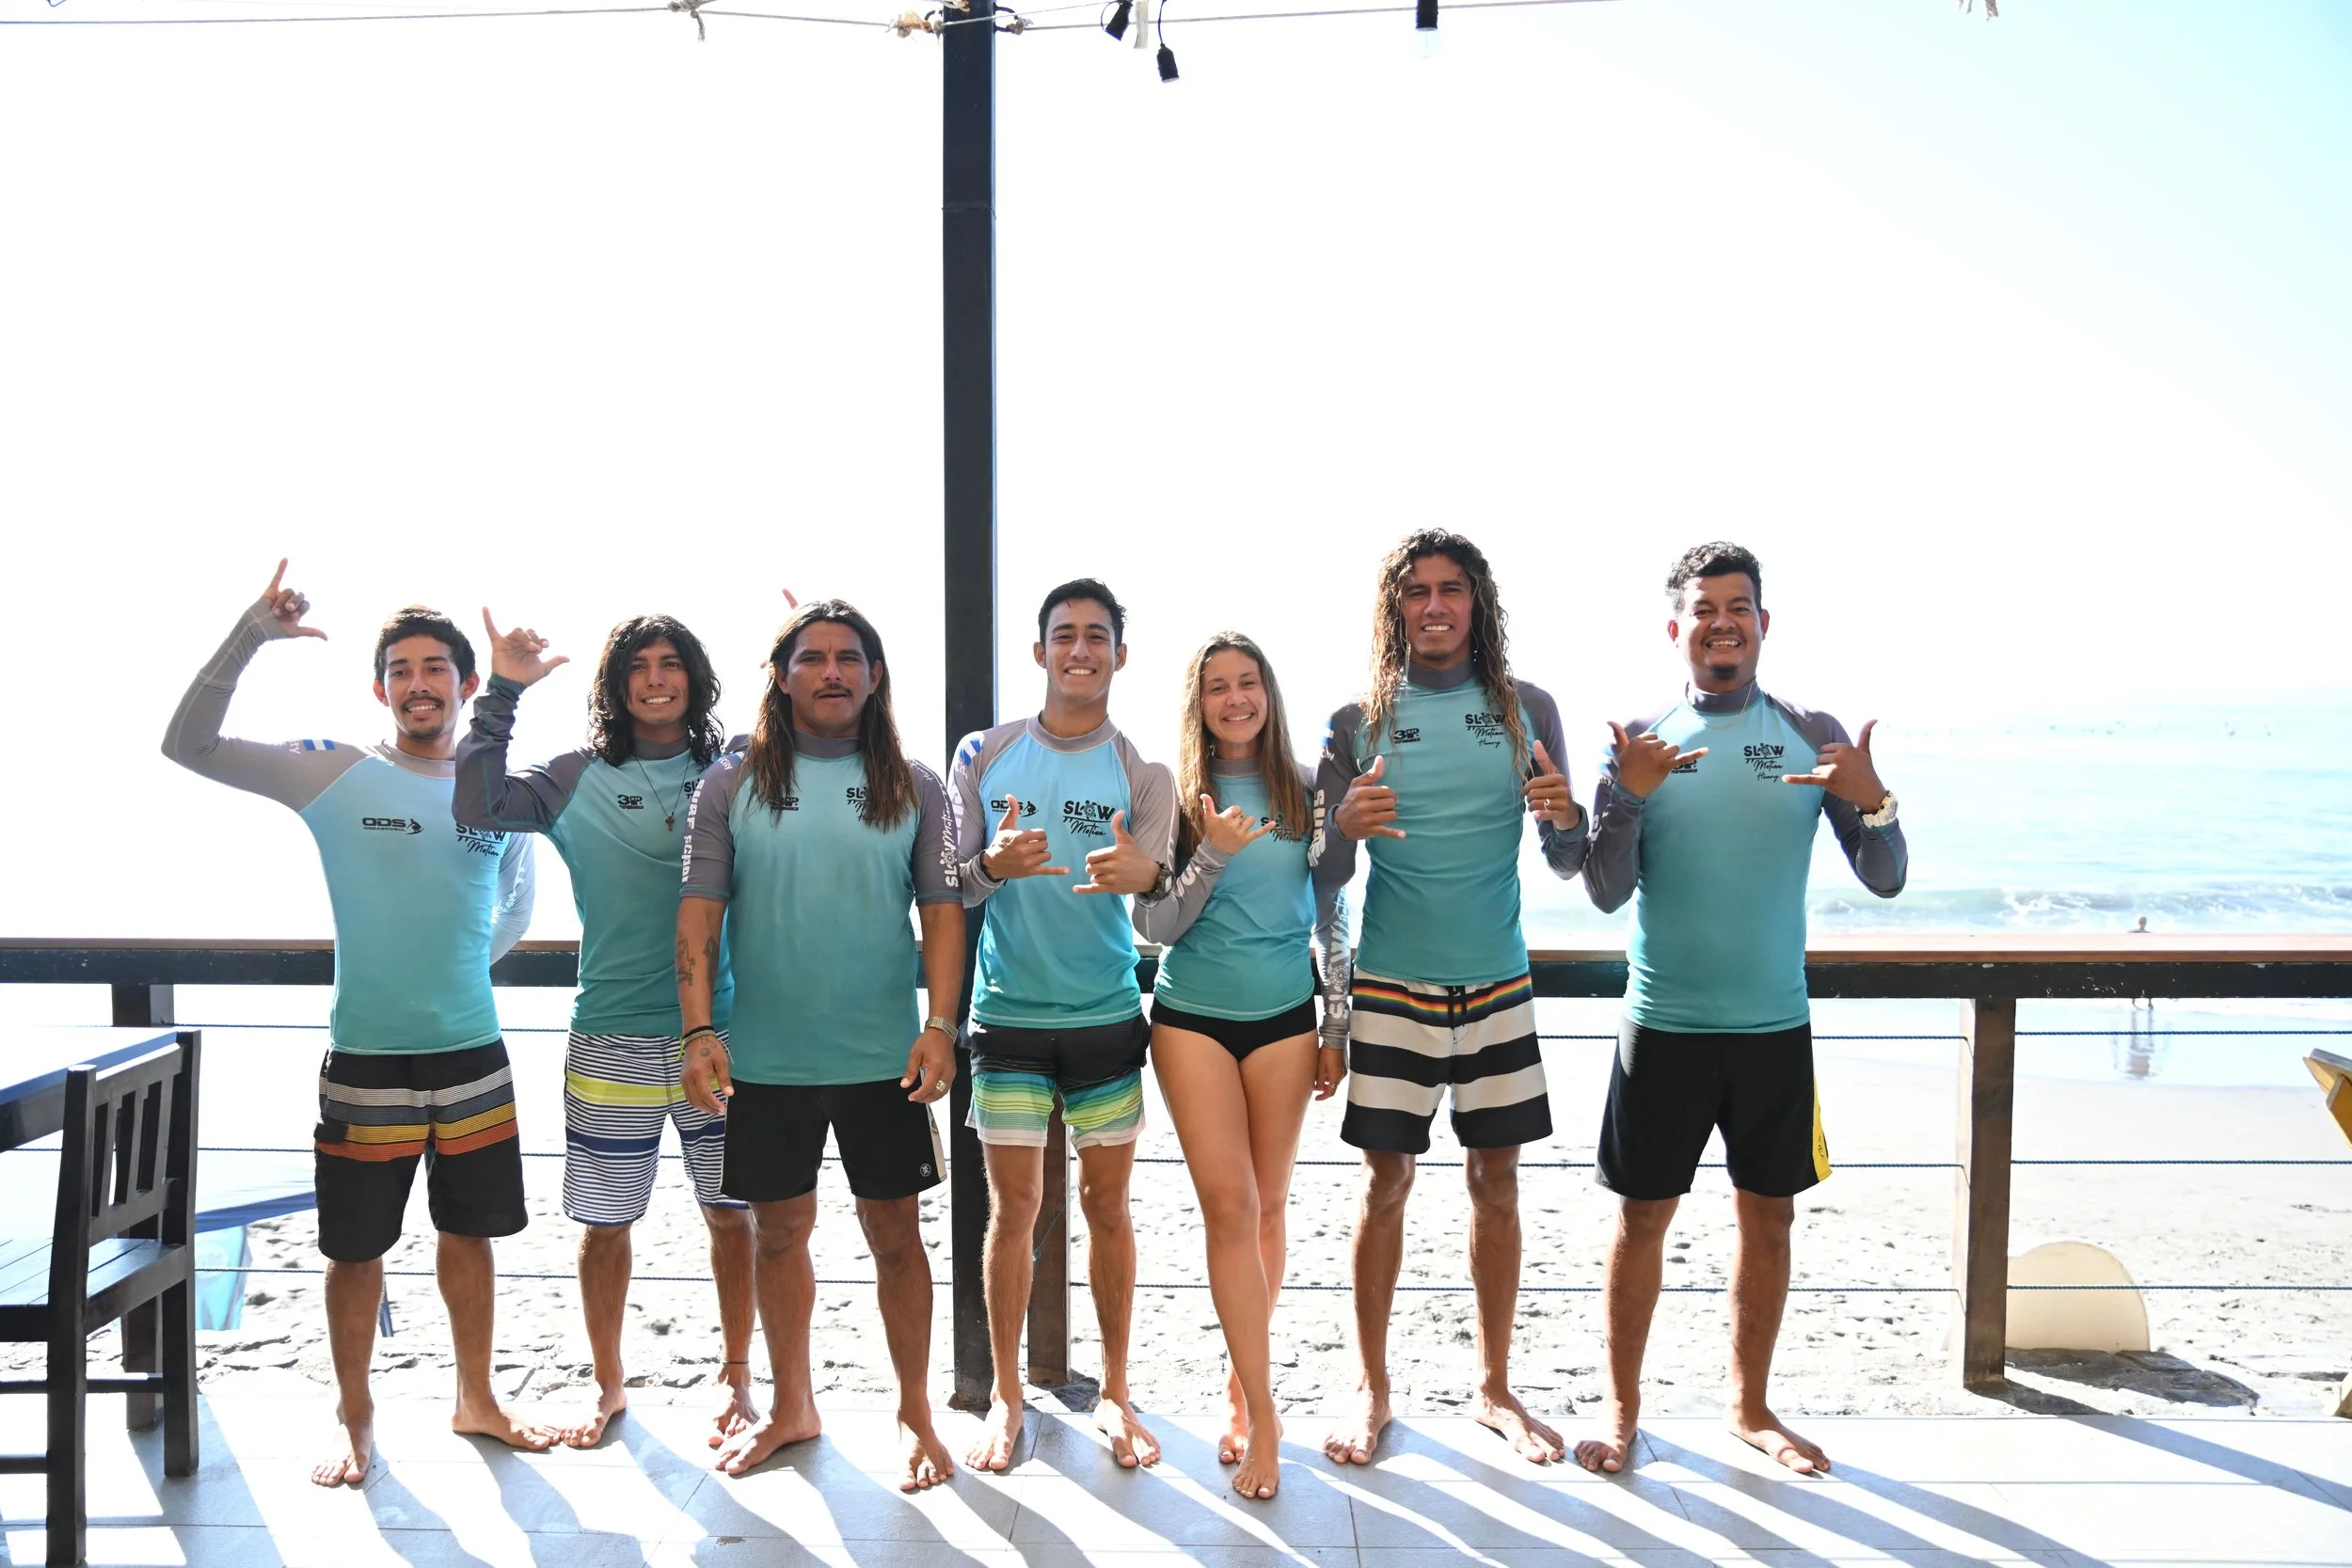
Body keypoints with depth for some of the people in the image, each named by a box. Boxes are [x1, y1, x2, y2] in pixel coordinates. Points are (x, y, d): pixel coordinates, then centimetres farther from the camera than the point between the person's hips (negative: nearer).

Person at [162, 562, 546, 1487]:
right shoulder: (334, 774, -5)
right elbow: (187, 746, -12)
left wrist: (453, 963, 5)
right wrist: (252, 634, -20)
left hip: (474, 1053, 3)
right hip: (366, 1058, -3)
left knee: (471, 1229, 15)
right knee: (357, 1246, 7)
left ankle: (477, 1399, 32)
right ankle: (356, 1423, 25)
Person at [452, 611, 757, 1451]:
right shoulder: (579, 779, 1)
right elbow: (476, 804, -10)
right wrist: (503, 693, -15)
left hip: (718, 1031, 0)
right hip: (613, 1038, 0)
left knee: (732, 1214, 8)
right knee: (606, 1222, 10)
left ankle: (738, 1376, 26)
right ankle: (610, 1386, 29)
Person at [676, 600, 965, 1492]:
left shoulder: (914, 788, 2)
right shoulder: (732, 785, 2)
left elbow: (942, 910, 0)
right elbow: (699, 911, -1)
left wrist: (940, 1026, -10)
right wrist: (700, 1031, -9)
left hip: (884, 1059, -1)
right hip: (765, 1059, 1)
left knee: (896, 1235, 7)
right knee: (778, 1233, 13)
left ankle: (915, 1415, 23)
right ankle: (791, 1408, 32)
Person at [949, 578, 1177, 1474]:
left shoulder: (1143, 776, 0)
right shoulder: (984, 755, 1)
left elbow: (1168, 900, -12)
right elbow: (951, 887, 0)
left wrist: (1145, 877, -37)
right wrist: (994, 865, -23)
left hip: (1107, 1018, 1)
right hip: (1008, 1019, 0)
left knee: (1107, 1204, 8)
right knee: (1013, 1208, 4)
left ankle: (1115, 1392, 22)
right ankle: (1005, 1395, 18)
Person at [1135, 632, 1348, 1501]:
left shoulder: (1306, 795, 3)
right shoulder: (1176, 797, -1)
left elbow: (1333, 918, 8)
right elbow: (1153, 926, -6)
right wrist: (1214, 855, -21)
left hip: (1285, 1015, 2)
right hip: (1193, 1015, -1)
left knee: (1268, 1205, 7)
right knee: (1229, 1205, -6)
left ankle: (1240, 1378, 25)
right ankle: (1261, 1410, 1)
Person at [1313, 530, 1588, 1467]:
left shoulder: (1524, 710, 3)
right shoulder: (1360, 722, 0)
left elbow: (1567, 864, 5)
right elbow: (1323, 879, -1)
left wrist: (1565, 818, -18)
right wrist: (1343, 826, -23)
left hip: (1499, 984, 2)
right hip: (1391, 988, -2)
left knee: (1497, 1180, 8)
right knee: (1386, 1182, 2)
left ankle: (1494, 1387, 23)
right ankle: (1372, 1391, 17)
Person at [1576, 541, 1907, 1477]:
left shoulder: (1812, 735, 2)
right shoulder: (1639, 741, -2)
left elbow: (1885, 881, 0)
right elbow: (1606, 892, -7)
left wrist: (1871, 801, -20)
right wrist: (1626, 794, -22)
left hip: (1776, 1023, 2)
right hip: (1665, 1024, -2)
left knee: (1768, 1216, 11)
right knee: (1643, 1217, 6)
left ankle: (1750, 1407, 28)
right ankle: (1622, 1408, 21)